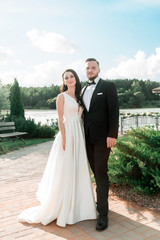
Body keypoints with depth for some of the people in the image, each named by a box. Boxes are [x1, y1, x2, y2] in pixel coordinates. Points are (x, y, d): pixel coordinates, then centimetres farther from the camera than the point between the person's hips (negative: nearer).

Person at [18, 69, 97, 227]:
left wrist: (82, 136, 10)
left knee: (79, 169, 12)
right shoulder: (62, 96, -4)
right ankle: (62, 206, 13)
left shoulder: (79, 96, 14)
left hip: (80, 134, 7)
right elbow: (60, 119, -8)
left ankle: (77, 204, 27)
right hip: (68, 133, -7)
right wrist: (64, 138, -16)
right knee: (65, 171, -1)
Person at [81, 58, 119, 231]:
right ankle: (102, 200, 27)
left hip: (102, 137, -5)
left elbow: (114, 111, -10)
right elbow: (84, 113, 15)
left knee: (101, 173, -5)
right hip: (87, 137, 5)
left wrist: (112, 135, -18)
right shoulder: (83, 90, 15)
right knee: (96, 172, 12)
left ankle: (102, 213, 3)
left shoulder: (108, 86, -3)